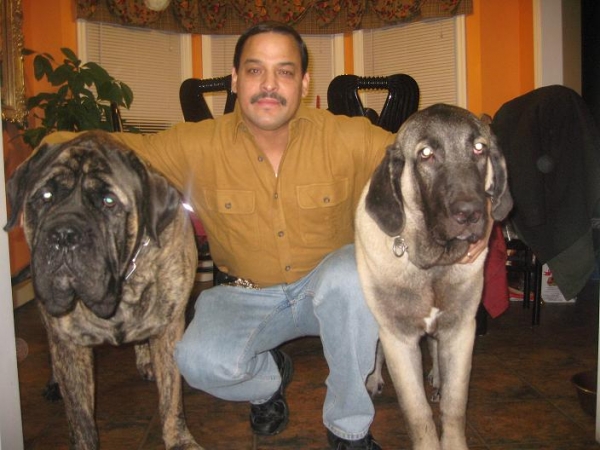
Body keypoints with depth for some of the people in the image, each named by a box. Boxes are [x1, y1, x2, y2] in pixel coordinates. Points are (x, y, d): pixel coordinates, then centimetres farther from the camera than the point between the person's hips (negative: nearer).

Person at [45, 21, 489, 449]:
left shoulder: (347, 138, -16)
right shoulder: (198, 146, -14)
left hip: (329, 287, 0)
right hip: (247, 295, 1)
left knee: (350, 275, -35)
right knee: (199, 361, -26)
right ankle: (268, 377, 15)